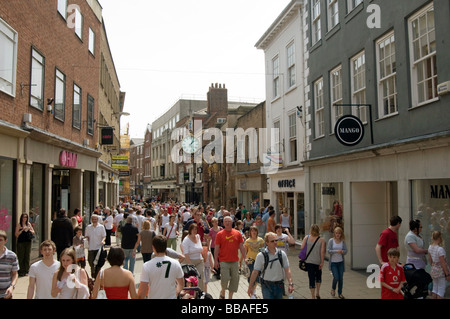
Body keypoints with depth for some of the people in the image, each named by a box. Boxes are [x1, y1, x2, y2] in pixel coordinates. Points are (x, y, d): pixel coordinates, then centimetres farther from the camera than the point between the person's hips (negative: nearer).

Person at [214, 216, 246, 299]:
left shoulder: (237, 233, 5)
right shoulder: (220, 234, -1)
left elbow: (241, 247, 10)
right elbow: (216, 248, 0)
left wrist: (245, 258, 7)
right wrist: (215, 260, -3)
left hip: (235, 261, 3)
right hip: (224, 261, -3)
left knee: (235, 279, 5)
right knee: (225, 278, -10)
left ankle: (230, 297, 20)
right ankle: (222, 292, 20)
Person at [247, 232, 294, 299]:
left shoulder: (282, 254, 2)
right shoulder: (261, 255, -8)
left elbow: (287, 270, 1)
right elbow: (255, 272, -5)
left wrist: (290, 284, -10)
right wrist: (250, 287, -3)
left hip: (279, 285, 4)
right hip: (267, 285, -3)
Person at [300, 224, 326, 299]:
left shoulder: (306, 238, -2)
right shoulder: (321, 240, -5)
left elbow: (301, 248, -8)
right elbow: (322, 252, -11)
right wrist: (322, 262, -5)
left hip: (308, 261, 0)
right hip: (317, 262, 0)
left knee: (311, 279, 4)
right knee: (318, 277, 23)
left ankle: (313, 296, 8)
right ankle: (317, 293, 24)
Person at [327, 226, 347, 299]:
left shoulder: (343, 241, 2)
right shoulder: (331, 240, -5)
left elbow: (346, 251, 1)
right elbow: (328, 250, -11)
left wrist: (342, 251, -21)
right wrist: (336, 251, -24)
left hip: (341, 262, 3)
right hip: (333, 262, -3)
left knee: (341, 278, 4)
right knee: (336, 277, -9)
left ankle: (340, 293, 21)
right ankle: (333, 289, 20)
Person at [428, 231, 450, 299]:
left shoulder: (430, 247, 0)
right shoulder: (440, 249, -23)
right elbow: (443, 263, -20)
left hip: (434, 271, 7)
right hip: (441, 272, -7)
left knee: (435, 289, 16)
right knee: (441, 290, 3)